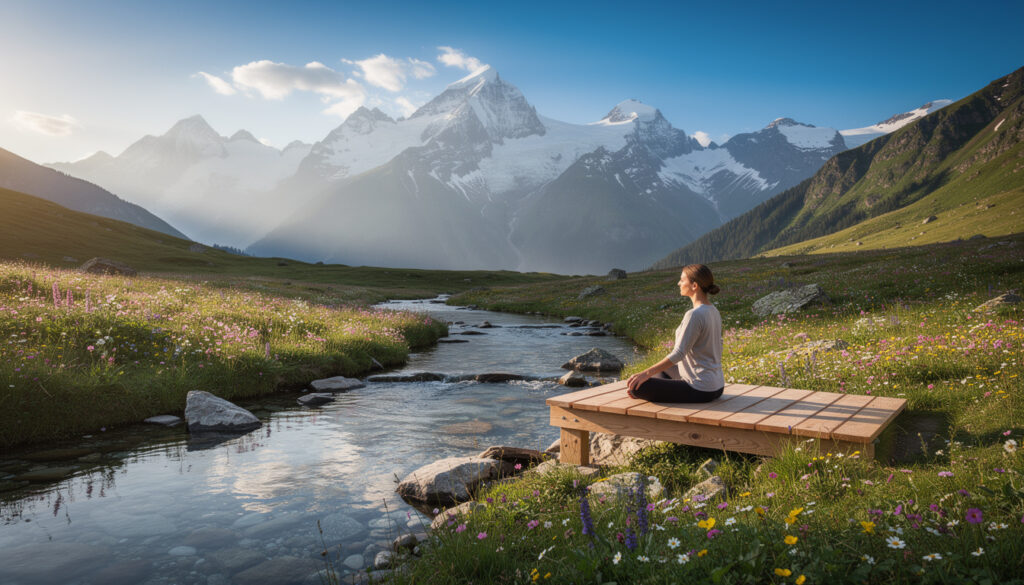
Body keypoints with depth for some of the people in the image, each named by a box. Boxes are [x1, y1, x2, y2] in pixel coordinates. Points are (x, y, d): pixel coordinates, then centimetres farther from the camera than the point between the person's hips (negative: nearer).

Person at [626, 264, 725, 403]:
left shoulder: (694, 315, -21)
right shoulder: (714, 312, 7)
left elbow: (678, 354, -24)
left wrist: (647, 373, -21)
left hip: (700, 390, -10)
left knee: (637, 387, -12)